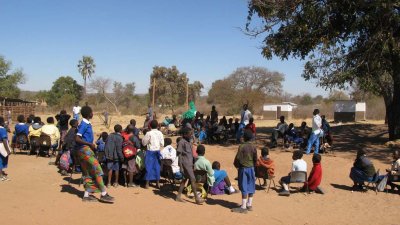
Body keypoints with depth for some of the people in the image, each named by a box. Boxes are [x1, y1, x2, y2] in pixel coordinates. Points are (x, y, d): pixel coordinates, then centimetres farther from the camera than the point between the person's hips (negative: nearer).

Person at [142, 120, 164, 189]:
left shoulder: (149, 133, -13)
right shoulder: (160, 133, -2)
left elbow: (144, 143, -5)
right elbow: (162, 144, 2)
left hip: (150, 151, -3)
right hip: (157, 151, 3)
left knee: (149, 167, 2)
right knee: (157, 166, 10)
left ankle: (147, 183, 5)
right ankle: (158, 182, 15)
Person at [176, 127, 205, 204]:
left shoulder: (189, 141, 13)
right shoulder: (181, 142, -13)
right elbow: (179, 155, -14)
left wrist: (193, 163, 18)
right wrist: (181, 167, -17)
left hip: (190, 163, 9)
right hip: (185, 164, -9)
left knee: (185, 179, 12)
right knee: (193, 180, -8)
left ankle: (178, 196, 19)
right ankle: (197, 198, -3)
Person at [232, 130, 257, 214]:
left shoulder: (242, 147, -14)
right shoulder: (253, 147, 0)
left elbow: (238, 158, -12)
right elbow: (255, 159, 5)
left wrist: (236, 165, 6)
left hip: (243, 168, -5)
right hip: (251, 168, 5)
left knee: (244, 188, -4)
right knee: (251, 187, 12)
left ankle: (243, 207, -3)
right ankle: (249, 205, 20)